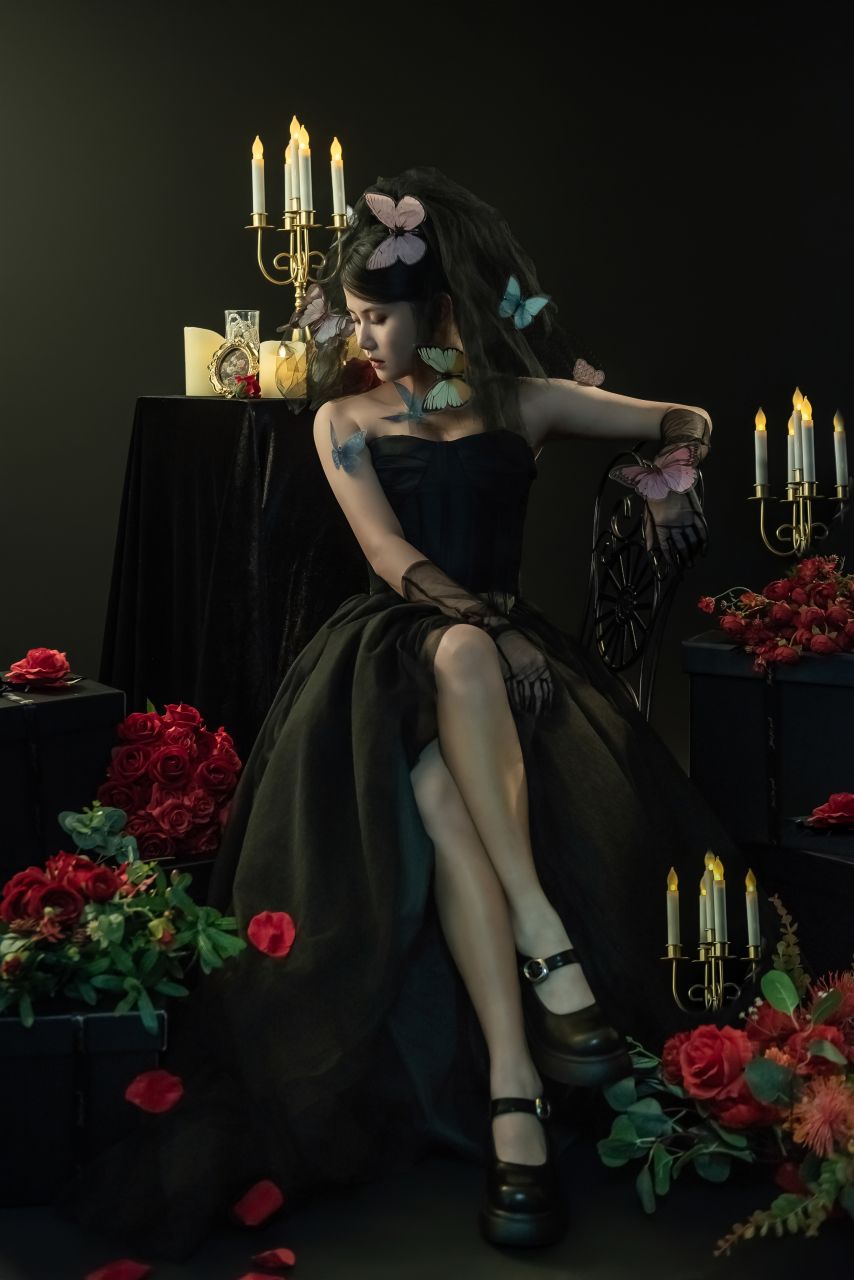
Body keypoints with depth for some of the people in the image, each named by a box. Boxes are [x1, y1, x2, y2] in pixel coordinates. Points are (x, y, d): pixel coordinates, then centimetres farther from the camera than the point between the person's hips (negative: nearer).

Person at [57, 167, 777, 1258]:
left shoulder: (522, 401, 15)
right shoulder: (344, 420, 14)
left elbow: (685, 420, 18)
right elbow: (391, 556, -1)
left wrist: (672, 475, -7)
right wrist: (494, 627, -18)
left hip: (497, 644, 1)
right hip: (390, 651, -1)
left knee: (449, 797, -36)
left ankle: (509, 1088, -37)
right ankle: (527, 1043, -42)